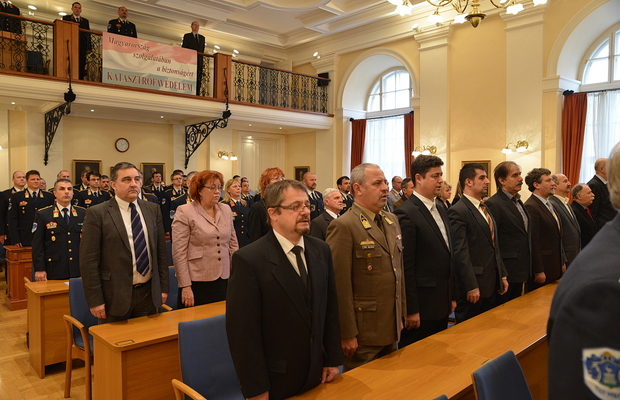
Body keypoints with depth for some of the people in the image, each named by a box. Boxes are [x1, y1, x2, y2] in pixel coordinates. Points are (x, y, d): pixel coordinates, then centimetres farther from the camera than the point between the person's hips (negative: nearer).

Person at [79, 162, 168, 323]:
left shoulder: (153, 209, 5)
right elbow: (88, 261, -10)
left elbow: (161, 251, 8)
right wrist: (95, 300, -12)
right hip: (115, 296, -4)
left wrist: (163, 287, 6)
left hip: (148, 293, 4)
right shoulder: (97, 213, -8)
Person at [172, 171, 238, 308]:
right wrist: (185, 286, -12)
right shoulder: (184, 212, -7)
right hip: (197, 282, -4)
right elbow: (179, 253, -10)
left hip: (223, 281, 5)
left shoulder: (226, 210, 8)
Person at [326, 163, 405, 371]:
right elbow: (340, 285, -18)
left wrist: (402, 314, 15)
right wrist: (347, 334, -16)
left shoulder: (392, 221, 9)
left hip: (391, 328, 7)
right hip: (363, 332, -7)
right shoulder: (343, 226, -17)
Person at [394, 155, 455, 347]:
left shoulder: (440, 209, 11)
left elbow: (447, 256, 14)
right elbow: (406, 266, -18)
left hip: (442, 304, 8)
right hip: (421, 306, -8)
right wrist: (411, 310, -16)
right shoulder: (406, 213, -16)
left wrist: (452, 296, 15)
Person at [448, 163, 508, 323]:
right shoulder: (458, 211, -15)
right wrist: (471, 287, -20)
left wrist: (502, 275, 15)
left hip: (491, 284, 9)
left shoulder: (485, 209, 15)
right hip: (473, 286, -8)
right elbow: (461, 252, -19)